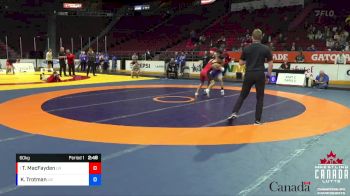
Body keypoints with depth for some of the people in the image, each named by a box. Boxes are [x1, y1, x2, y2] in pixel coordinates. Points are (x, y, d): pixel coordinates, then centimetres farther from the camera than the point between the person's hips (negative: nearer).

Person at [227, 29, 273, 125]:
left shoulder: (246, 48, 1)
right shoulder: (266, 49, -2)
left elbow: (241, 62, 8)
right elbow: (270, 64, -1)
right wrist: (268, 76, 8)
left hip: (249, 75, 1)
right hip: (260, 75, -1)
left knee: (242, 95, 15)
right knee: (260, 98, 8)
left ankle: (234, 112, 4)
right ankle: (257, 120, 8)